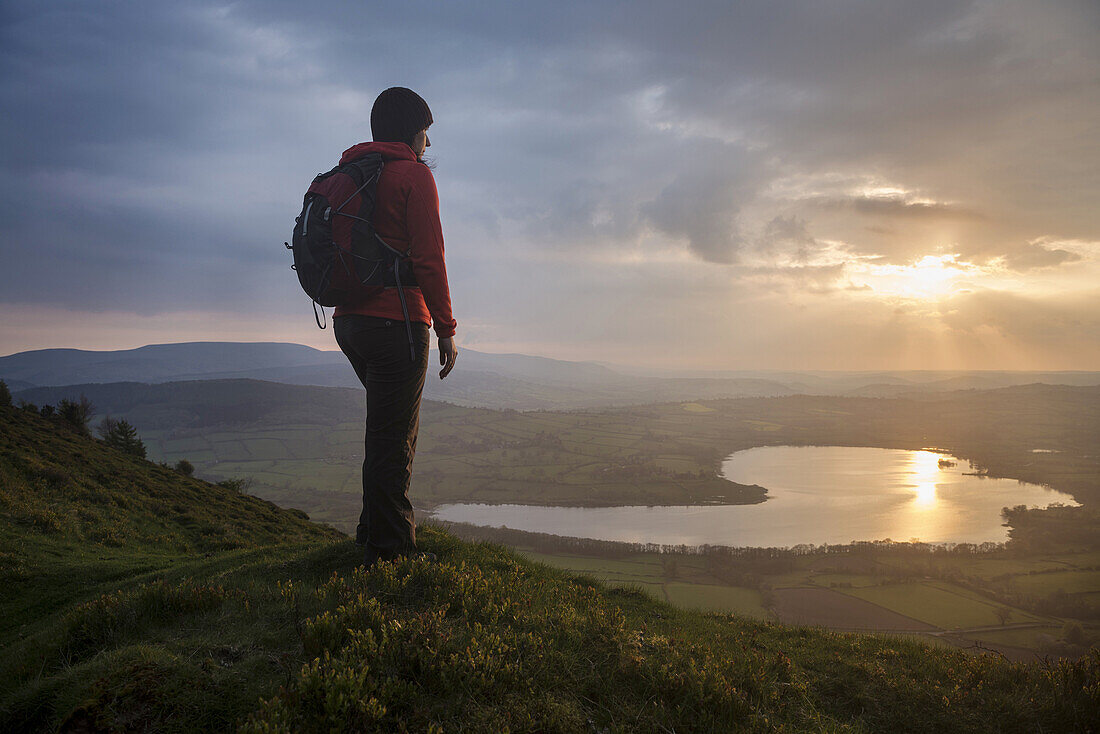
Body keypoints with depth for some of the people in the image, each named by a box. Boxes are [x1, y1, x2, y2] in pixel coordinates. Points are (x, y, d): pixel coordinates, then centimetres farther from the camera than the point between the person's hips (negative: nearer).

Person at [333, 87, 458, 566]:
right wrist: (446, 329, -11)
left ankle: (374, 533, 25)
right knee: (393, 438, -2)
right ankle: (390, 550, 5)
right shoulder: (414, 174, -6)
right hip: (397, 321, -8)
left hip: (349, 320, 8)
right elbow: (428, 259, -15)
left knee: (395, 426, 21)